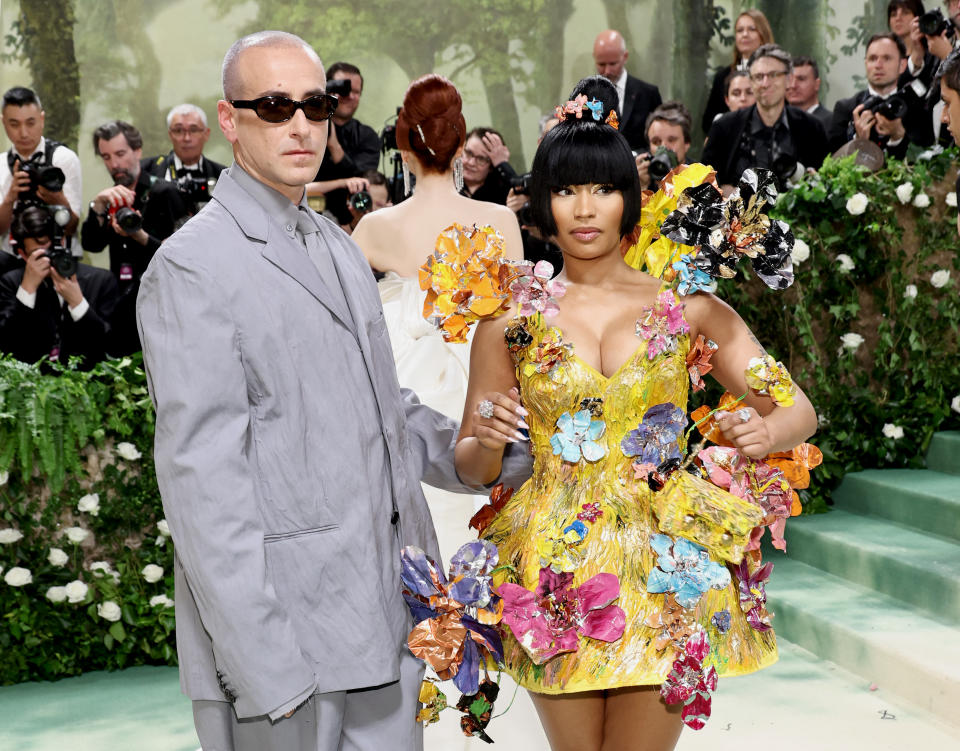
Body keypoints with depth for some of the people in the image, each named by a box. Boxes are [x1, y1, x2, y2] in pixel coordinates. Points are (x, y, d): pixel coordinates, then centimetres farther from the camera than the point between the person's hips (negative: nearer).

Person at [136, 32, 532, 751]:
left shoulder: (339, 248, 16)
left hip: (389, 613, 8)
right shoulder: (192, 268, -11)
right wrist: (264, 665, -19)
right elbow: (203, 482, -16)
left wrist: (509, 459, 10)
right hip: (284, 632, -7)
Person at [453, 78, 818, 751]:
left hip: (660, 567, 0)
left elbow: (800, 411, 4)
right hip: (553, 568, 1)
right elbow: (471, 464, 8)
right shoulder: (511, 320, 2)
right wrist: (488, 440, -14)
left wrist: (765, 431, -19)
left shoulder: (687, 307, 2)